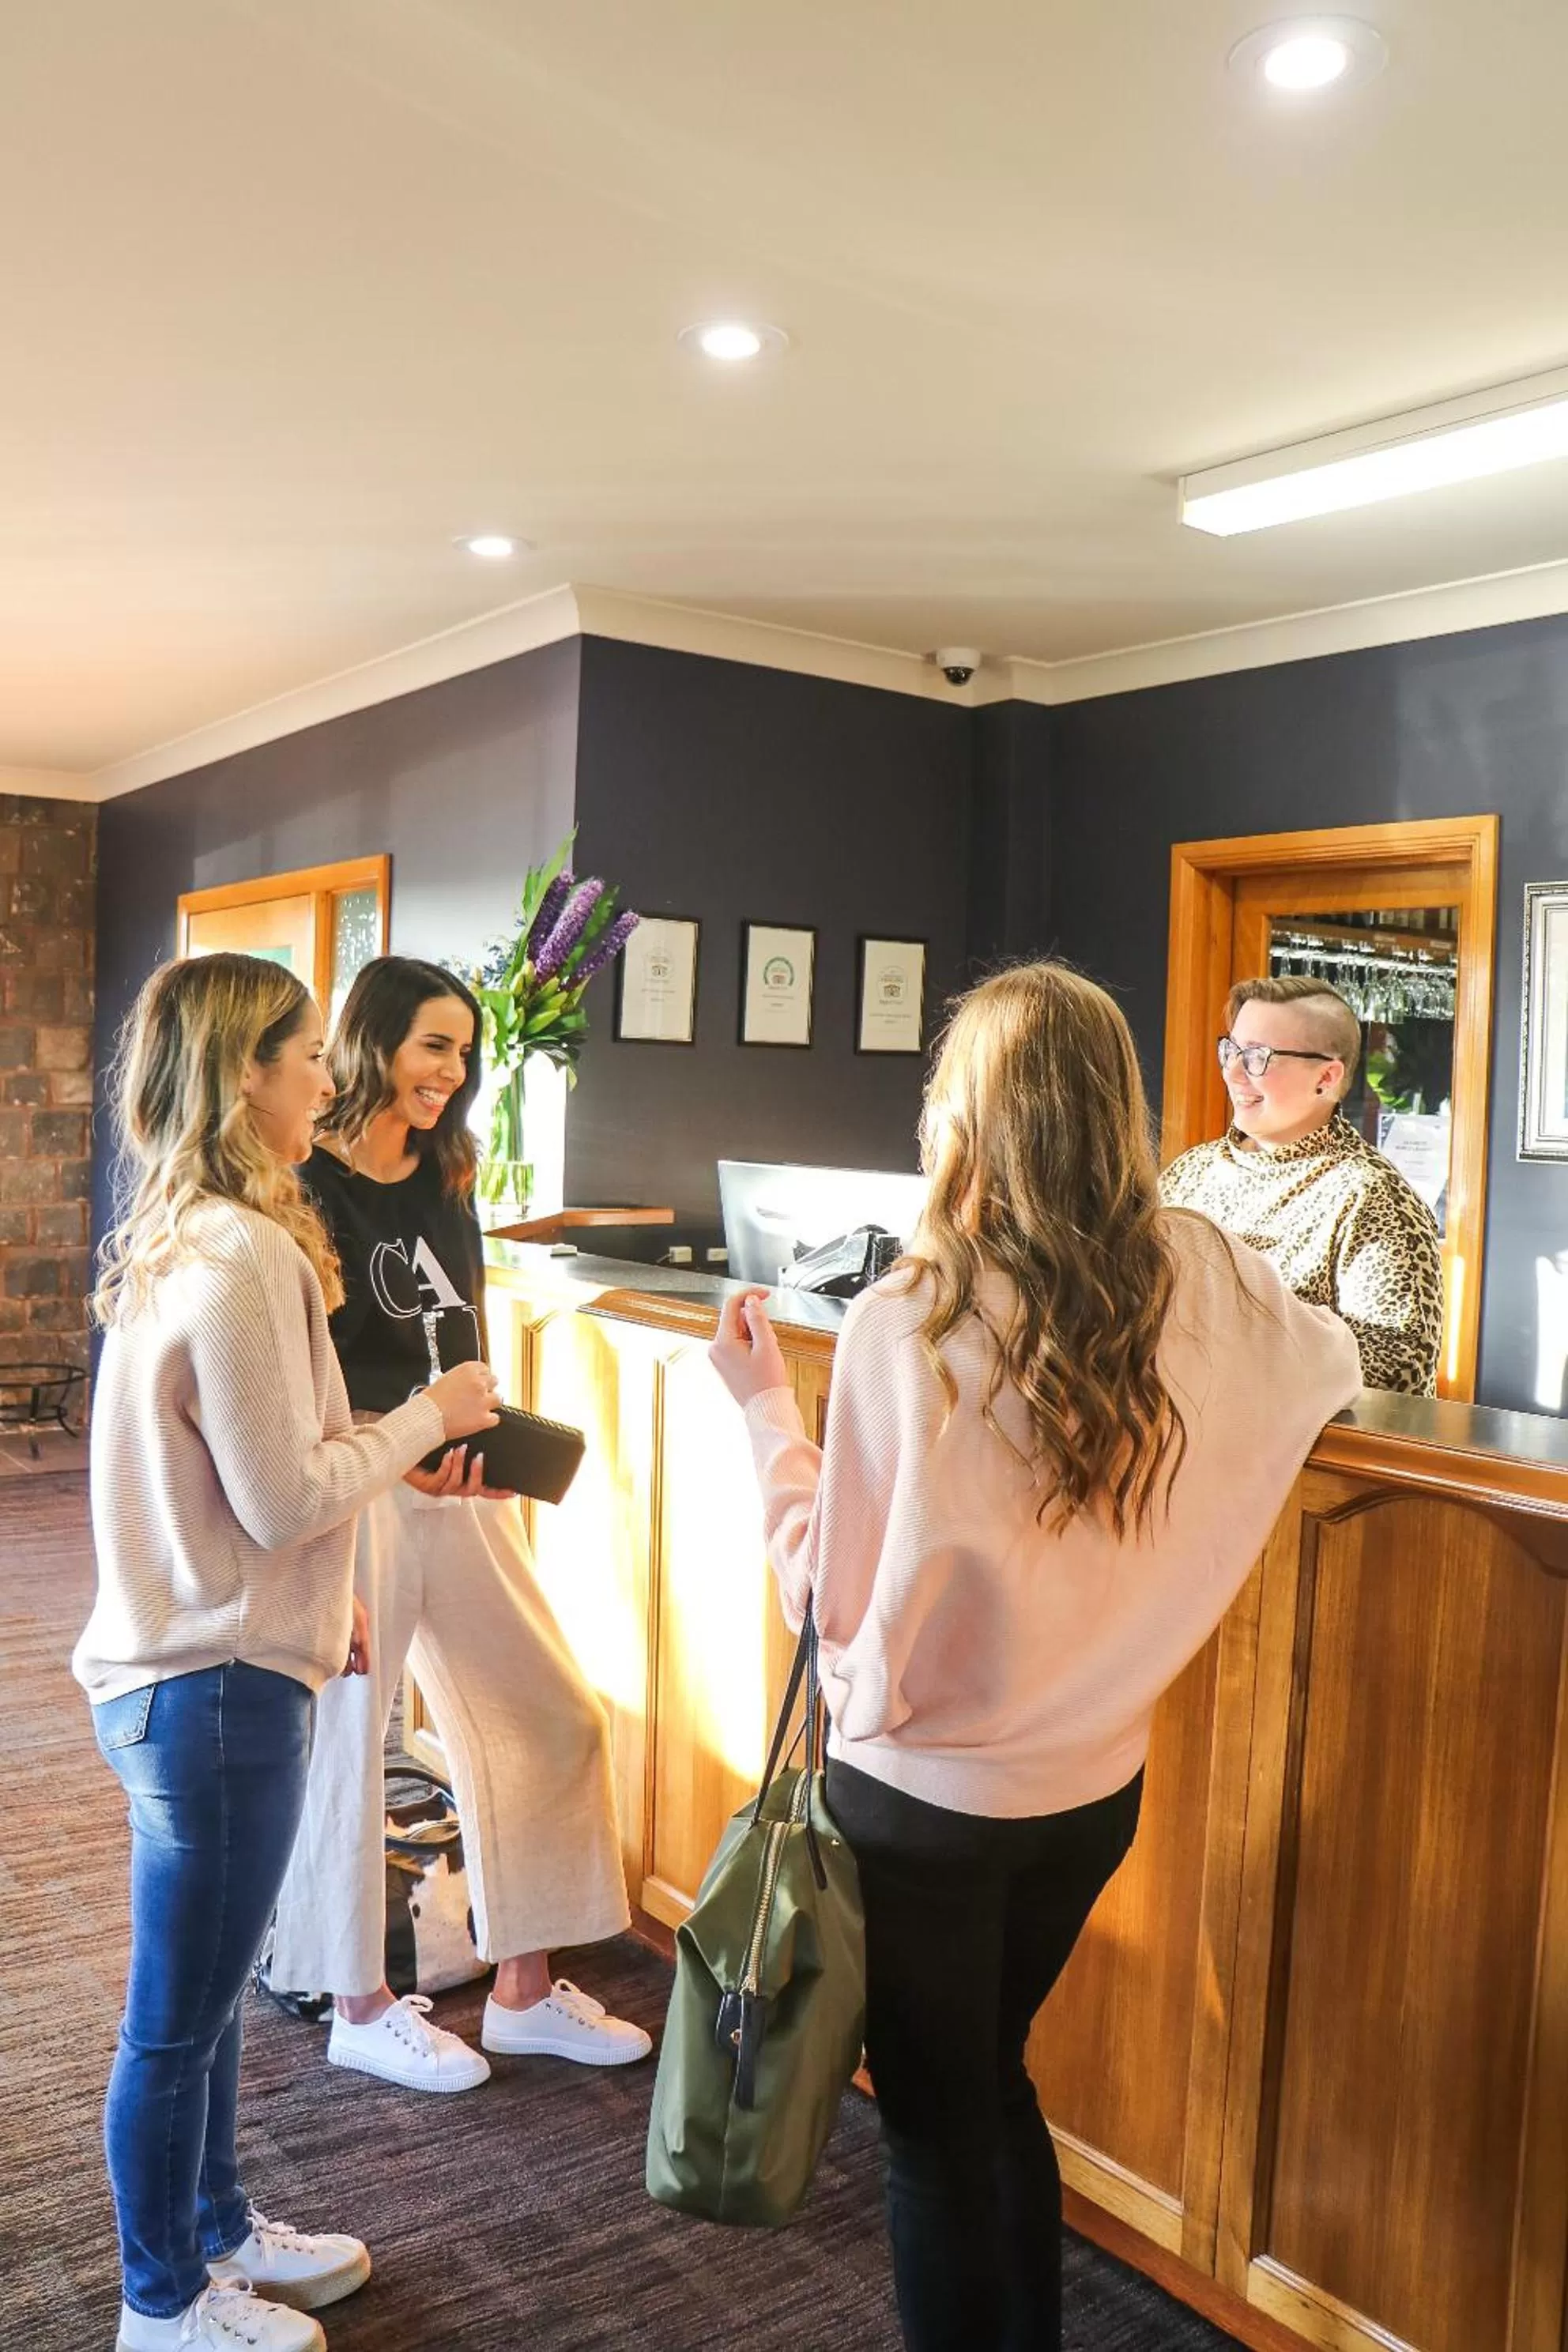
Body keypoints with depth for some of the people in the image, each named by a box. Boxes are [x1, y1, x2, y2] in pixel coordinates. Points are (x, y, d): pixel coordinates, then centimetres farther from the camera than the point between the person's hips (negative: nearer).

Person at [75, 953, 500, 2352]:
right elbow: (286, 1494, -23)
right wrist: (426, 1420, -9)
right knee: (178, 2016, 11)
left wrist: (318, 1598, 17)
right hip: (215, 1687, -10)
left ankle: (216, 2230, 44)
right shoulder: (243, 1255, -24)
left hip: (194, 1665, 10)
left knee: (205, 1990, 25)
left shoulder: (180, 1239, 7)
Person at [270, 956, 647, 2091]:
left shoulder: (443, 1179, 10)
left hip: (459, 1487, 8)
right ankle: (361, 2008, 28)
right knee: (348, 1741, 7)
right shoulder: (305, 1186, -12)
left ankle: (525, 1992, 26)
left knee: (552, 1717, 11)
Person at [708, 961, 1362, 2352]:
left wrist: (766, 1407, -7)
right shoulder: (1200, 1285, -11)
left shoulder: (907, 1325, -24)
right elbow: (1334, 1365, 12)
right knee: (994, 2082, 28)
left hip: (923, 1796, -5)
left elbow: (836, 1593, -17)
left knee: (936, 2128, 17)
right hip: (1095, 1786, 5)